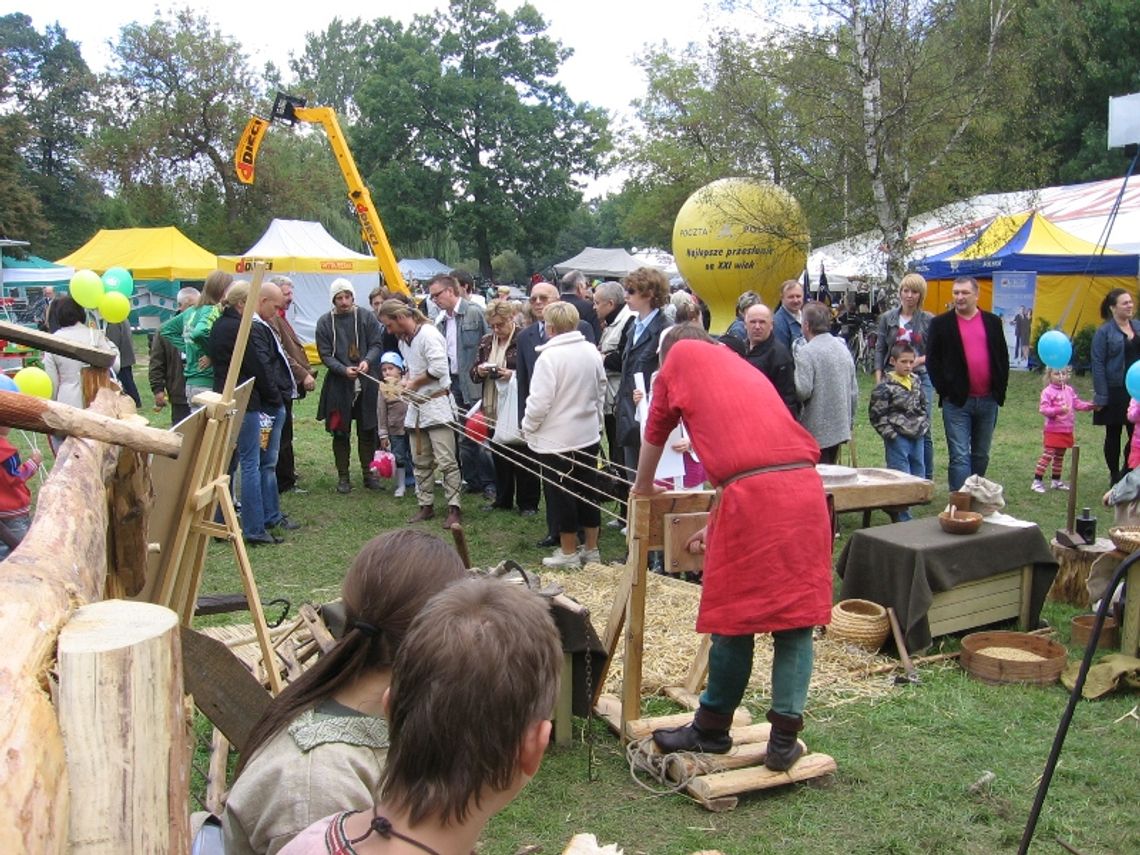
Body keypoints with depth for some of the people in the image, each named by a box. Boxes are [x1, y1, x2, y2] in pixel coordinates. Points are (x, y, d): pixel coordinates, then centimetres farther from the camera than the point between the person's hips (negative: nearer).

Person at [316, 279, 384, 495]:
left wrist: (367, 361, -19)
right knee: (340, 433, 6)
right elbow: (325, 354, -2)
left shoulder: (366, 317, 0)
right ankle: (343, 476, 17)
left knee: (367, 431, 8)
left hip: (366, 382, 1)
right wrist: (343, 369, -18)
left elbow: (376, 344, 1)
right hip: (338, 385, -1)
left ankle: (368, 473, 21)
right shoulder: (325, 322, -2)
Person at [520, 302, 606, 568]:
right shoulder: (592, 351, -1)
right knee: (588, 490, 14)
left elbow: (539, 402, -19)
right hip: (589, 434, 6)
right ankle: (591, 549, 24)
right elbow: (601, 390, 11)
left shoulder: (549, 357, -19)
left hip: (556, 438, -6)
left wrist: (528, 428, -2)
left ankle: (568, 552, 16)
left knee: (562, 495, 6)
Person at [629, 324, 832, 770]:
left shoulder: (681, 354, 15)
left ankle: (712, 730, 23)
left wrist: (643, 487, 40)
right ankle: (784, 738, 16)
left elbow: (656, 429, 23)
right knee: (796, 616, 11)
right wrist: (714, 524, 37)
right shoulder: (742, 366, 30)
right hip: (805, 486, 6)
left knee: (735, 618, 7)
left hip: (753, 496, -5)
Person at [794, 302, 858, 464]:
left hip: (816, 432, -8)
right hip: (841, 428, 8)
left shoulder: (806, 353, -15)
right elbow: (854, 390, 14)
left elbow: (803, 391, -23)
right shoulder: (843, 349, 10)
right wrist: (850, 419, 24)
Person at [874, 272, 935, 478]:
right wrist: (879, 381, 1)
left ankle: (926, 478, 8)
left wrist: (920, 360, -13)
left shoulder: (929, 320, 5)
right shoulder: (888, 318, 9)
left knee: (924, 430, -3)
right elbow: (880, 350, 8)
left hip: (921, 378, -1)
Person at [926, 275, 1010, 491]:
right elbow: (932, 360, -1)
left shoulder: (992, 322, 9)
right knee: (960, 456, -7)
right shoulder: (941, 323, 0)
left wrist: (1000, 390, 5)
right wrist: (944, 390, -7)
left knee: (981, 455, 14)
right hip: (957, 401, -3)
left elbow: (1003, 358, 12)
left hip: (988, 400, 4)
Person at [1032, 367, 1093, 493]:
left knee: (1060, 455, 16)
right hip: (1053, 430, -7)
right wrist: (1059, 410, -29)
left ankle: (1056, 480, 27)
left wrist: (1089, 405, -5)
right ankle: (1037, 481, -7)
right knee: (1048, 454, -10)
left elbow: (1077, 403, 11)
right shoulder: (1048, 391, -12)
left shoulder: (1069, 390, 8)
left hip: (1067, 430, 7)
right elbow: (1043, 409, -19)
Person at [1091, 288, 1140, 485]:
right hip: (1115, 392, -4)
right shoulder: (1104, 332, -7)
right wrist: (1100, 396, -14)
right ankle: (1115, 476, 21)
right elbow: (1098, 365, -9)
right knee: (1113, 435, 8)